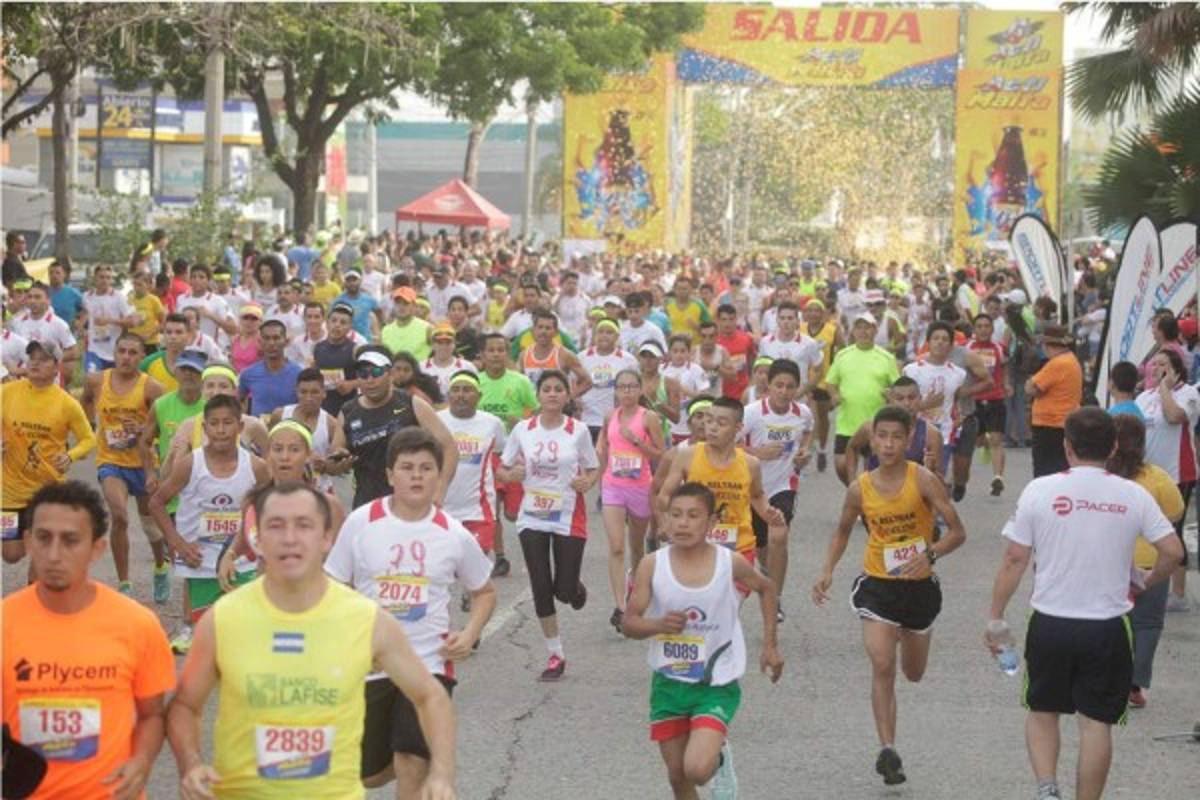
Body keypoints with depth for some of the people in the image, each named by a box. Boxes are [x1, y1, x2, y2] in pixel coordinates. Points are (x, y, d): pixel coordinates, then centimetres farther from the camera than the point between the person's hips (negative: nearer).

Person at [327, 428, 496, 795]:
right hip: (368, 664, 1)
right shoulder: (361, 523, -5)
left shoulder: (453, 534, -2)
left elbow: (485, 592, 13)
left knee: (412, 767, -14)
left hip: (429, 664, -1)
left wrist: (470, 633, -4)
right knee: (368, 774, 11)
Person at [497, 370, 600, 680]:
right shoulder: (523, 430, -1)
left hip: (569, 517, -1)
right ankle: (555, 655, 13)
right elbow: (502, 469, 7)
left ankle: (576, 586, 38)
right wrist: (511, 475, -16)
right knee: (541, 589, 0)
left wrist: (587, 482, -17)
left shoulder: (578, 431, -5)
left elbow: (594, 469, 5)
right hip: (533, 517, 1)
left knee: (564, 590, -2)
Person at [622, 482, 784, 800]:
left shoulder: (730, 563, -10)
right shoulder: (652, 565, -9)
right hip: (669, 683, 2)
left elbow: (765, 589, 11)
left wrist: (770, 645, 10)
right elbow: (628, 623, -5)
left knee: (698, 770, -19)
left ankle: (720, 756, 16)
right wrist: (659, 624, -26)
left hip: (717, 685, -2)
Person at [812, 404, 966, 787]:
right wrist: (828, 570, 0)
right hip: (877, 584, 0)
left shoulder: (923, 480, -14)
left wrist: (930, 554, -32)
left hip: (919, 584, 0)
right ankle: (887, 750, -14)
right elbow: (843, 531, 13)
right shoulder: (860, 489, -6)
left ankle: (905, 634, 56)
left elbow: (957, 531, -14)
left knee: (914, 673, 18)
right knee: (882, 666, -18)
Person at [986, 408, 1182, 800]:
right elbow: (1173, 551, -5)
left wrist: (995, 618, 3)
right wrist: (1144, 582, 14)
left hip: (1050, 624, 0)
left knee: (1042, 710, 18)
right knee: (1096, 721, 9)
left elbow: (1015, 559, -5)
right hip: (1108, 627, 0)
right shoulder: (1133, 495, -4)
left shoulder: (1040, 490, -7)